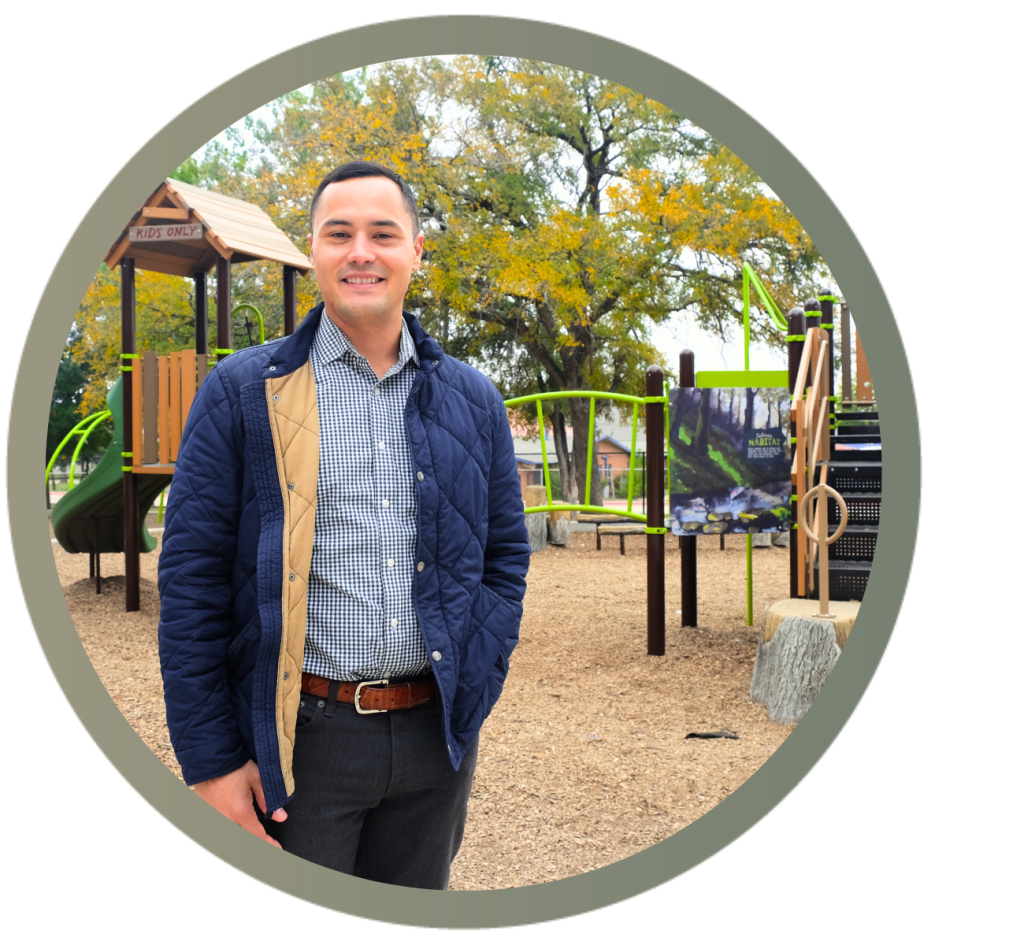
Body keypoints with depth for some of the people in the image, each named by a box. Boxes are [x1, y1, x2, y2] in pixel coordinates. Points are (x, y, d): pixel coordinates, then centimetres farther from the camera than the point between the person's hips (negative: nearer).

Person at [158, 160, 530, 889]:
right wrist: (211, 759, -8)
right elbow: (192, 579, -5)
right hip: (300, 739, -3)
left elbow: (506, 554, 12)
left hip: (435, 736, 4)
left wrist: (471, 690, 0)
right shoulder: (242, 393, -3)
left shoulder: (472, 399, 8)